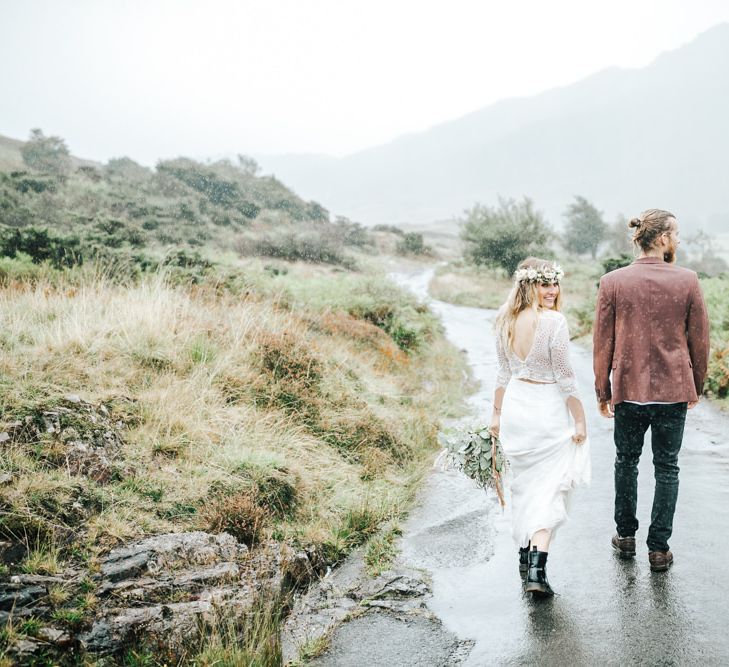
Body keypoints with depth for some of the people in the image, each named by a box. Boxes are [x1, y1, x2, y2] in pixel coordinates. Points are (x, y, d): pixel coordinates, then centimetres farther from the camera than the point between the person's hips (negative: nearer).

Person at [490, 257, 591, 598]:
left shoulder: (506, 320, 2)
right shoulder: (554, 321, -18)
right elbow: (564, 377, -15)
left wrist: (497, 413, 18)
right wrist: (579, 420, -7)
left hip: (514, 404, 6)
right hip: (548, 408, -6)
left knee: (524, 483, 19)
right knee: (550, 487, -1)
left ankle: (525, 554, 31)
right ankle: (537, 568, -9)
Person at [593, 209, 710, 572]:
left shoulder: (612, 282, -5)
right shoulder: (687, 281, -6)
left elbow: (602, 344, -1)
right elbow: (700, 340, 1)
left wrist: (602, 391, 9)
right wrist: (696, 385, 15)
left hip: (628, 390, 1)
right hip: (674, 390, -1)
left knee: (626, 461, 18)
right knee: (667, 467, 10)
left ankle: (625, 536, 27)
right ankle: (659, 548, 13)